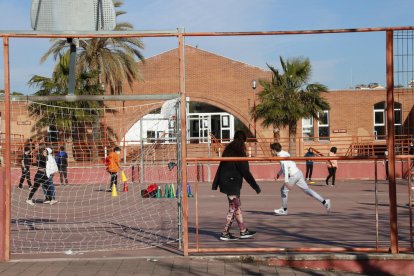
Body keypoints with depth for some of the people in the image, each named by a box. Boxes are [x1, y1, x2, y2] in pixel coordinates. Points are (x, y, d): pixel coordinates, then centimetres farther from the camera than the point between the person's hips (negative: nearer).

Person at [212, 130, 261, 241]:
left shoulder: (228, 151, 10)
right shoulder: (239, 154, -14)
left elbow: (220, 168, 14)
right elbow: (245, 172, -14)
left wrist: (215, 184, 21)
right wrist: (256, 187, -9)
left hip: (225, 182, 8)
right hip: (232, 184, -8)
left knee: (237, 207, 14)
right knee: (233, 208, 0)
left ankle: (243, 231, 22)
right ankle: (225, 233, 4)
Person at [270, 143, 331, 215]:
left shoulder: (282, 156, -15)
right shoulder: (283, 154, 14)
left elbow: (285, 168, -26)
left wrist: (286, 181, -33)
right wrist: (279, 173, 42)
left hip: (294, 175, -9)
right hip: (298, 173, 9)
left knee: (284, 190, 3)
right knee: (307, 189, 9)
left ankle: (284, 210, 13)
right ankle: (324, 202, 7)